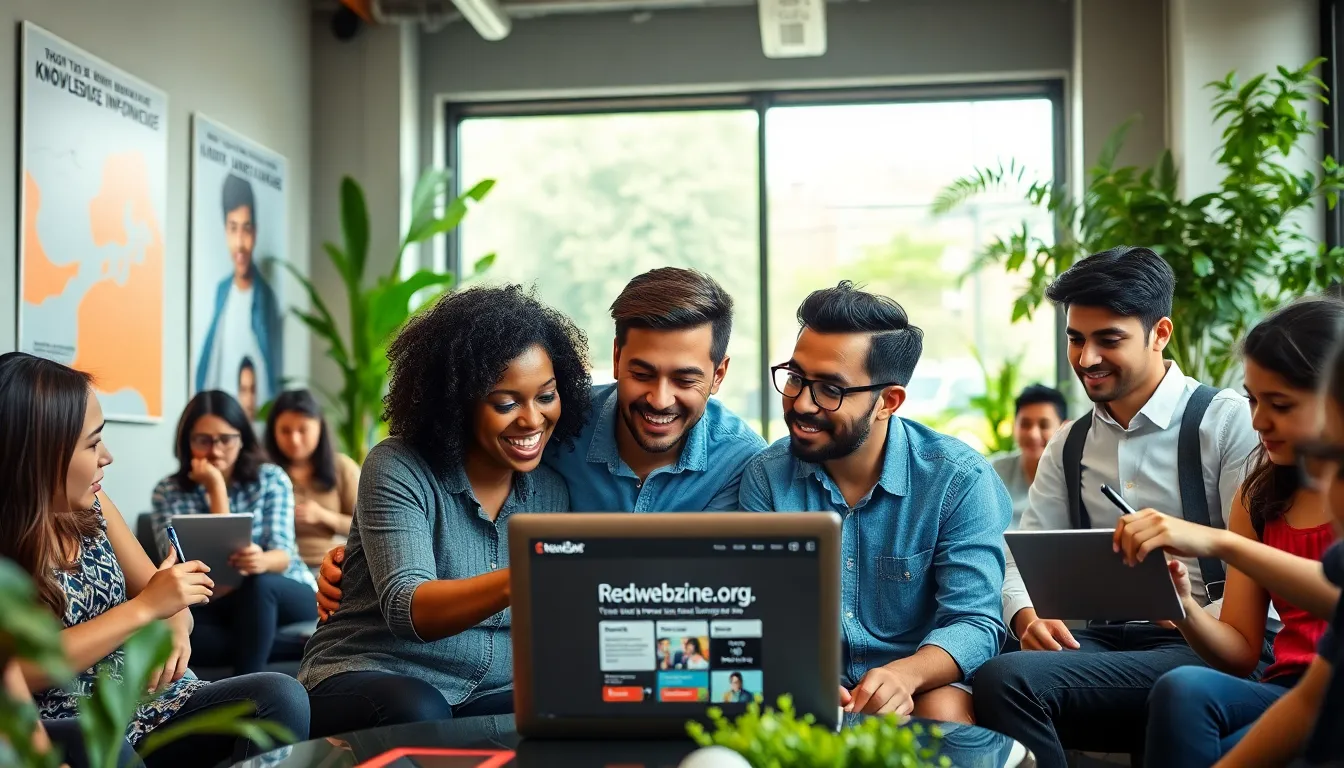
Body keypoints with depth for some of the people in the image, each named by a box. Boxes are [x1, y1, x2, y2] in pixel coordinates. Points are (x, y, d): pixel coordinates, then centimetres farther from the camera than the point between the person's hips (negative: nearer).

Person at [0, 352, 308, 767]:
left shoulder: (89, 504, 6)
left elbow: (160, 594, 13)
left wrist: (173, 626, -11)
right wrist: (145, 609, -22)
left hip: (149, 705, 6)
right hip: (59, 732, -6)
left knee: (280, 696, -16)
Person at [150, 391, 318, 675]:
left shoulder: (271, 479, -2)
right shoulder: (168, 491, -1)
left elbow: (283, 554, -15)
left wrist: (262, 561, -38)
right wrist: (217, 488, -20)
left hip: (288, 595, 0)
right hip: (217, 607, 1)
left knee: (258, 584, -37)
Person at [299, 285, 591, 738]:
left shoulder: (553, 490, 5)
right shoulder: (396, 468, -10)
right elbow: (407, 610, -24)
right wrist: (518, 581, -42)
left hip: (488, 698, 4)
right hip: (364, 681, -4)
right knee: (419, 711, -38)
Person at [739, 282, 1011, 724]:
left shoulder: (960, 481, -9)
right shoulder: (765, 477, -2)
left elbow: (974, 621, -14)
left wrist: (907, 672, -37)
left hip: (923, 682, -1)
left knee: (943, 709, -34)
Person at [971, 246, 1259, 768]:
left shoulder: (1228, 422, -1)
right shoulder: (1068, 448, 18)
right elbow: (1023, 560, 14)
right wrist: (1027, 618, -9)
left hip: (1206, 648, -5)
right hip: (1101, 642, 5)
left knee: (1007, 680, -29)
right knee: (992, 678, -29)